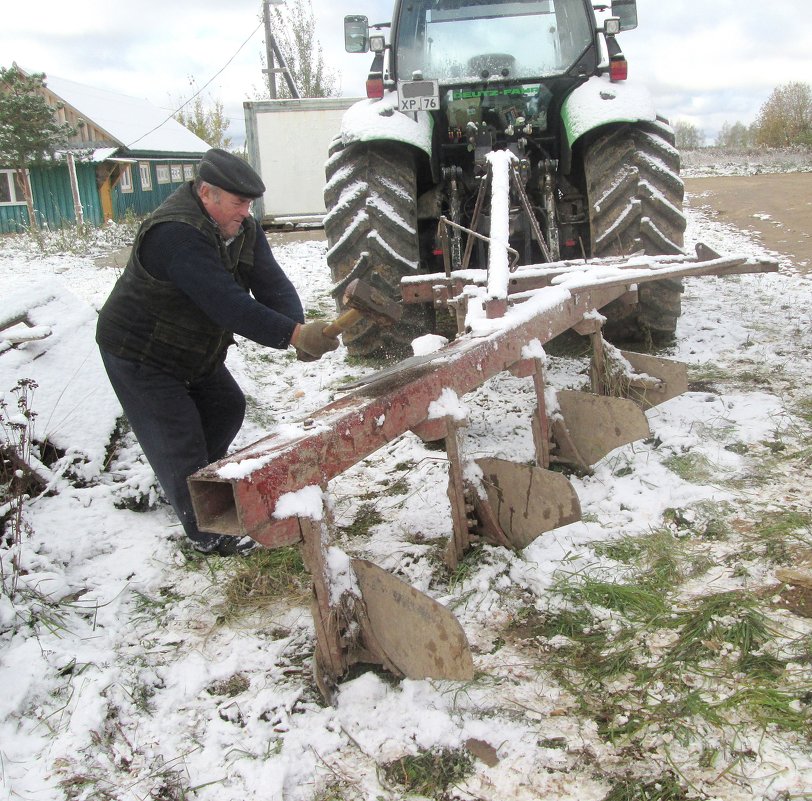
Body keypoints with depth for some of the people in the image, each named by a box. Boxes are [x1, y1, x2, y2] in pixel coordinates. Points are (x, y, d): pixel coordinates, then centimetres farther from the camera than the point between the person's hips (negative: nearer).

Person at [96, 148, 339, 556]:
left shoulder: (243, 229, -5)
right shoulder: (177, 234, -34)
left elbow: (271, 283, -15)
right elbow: (227, 304, -41)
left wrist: (299, 330, -34)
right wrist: (294, 334, -45)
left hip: (193, 352, 9)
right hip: (139, 354, -9)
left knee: (227, 407, 15)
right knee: (180, 440, -5)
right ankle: (206, 534, 7)